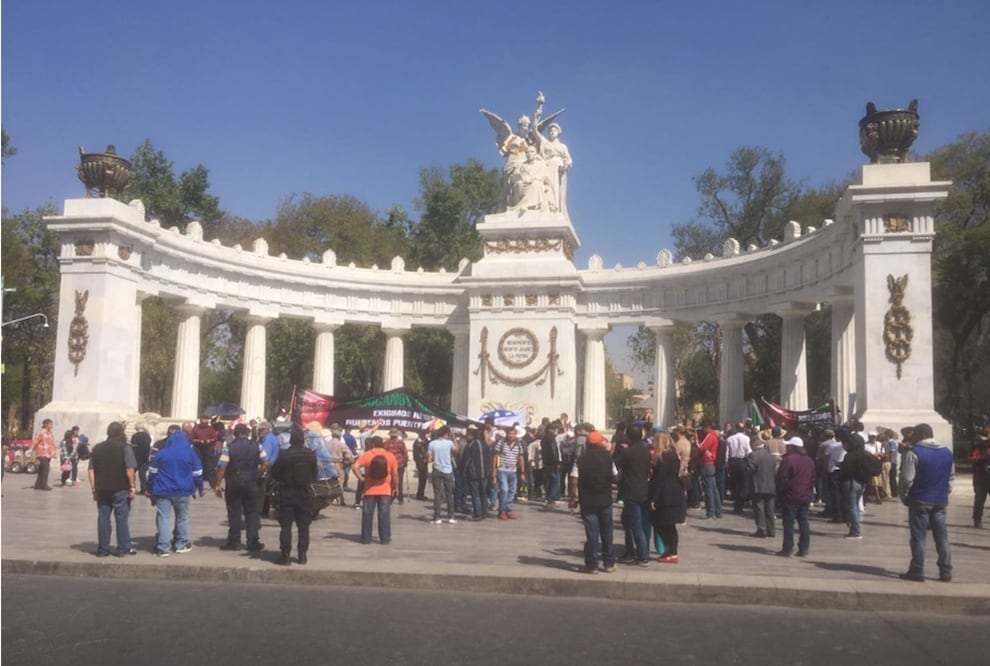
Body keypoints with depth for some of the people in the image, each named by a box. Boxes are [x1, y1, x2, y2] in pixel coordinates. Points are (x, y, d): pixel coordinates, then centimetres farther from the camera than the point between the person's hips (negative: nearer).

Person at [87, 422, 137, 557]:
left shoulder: (97, 448, 9)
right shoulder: (125, 448, -6)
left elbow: (91, 471, 8)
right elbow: (129, 470, -13)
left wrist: (94, 489, 11)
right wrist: (132, 487, -6)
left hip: (102, 490, 4)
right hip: (120, 490, -4)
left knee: (103, 519, 9)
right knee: (122, 519, 3)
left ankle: (103, 549, 11)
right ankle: (123, 549, 6)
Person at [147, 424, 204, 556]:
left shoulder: (161, 453, 3)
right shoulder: (190, 453, 2)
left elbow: (152, 472, 5)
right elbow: (197, 473, 4)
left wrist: (149, 488, 14)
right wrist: (200, 488, 16)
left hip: (163, 491, -1)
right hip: (182, 491, 1)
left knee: (163, 518, -1)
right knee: (182, 517, 14)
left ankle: (163, 548, -6)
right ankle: (181, 545, 20)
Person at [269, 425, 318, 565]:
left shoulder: (284, 455, -14)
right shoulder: (311, 455, -6)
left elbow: (274, 473, -5)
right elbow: (315, 474, 3)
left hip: (287, 493, -2)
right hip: (304, 493, 2)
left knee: (286, 525, 3)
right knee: (303, 525, 10)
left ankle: (285, 555, 0)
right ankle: (302, 554, 11)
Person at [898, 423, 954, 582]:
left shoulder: (914, 452, -12)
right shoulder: (947, 452, 10)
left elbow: (906, 479, -14)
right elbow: (951, 476, 17)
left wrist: (903, 496, -1)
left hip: (920, 501, -5)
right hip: (941, 501, 5)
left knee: (918, 537, 0)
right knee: (942, 536, 10)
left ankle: (917, 571, 2)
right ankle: (946, 572, 12)